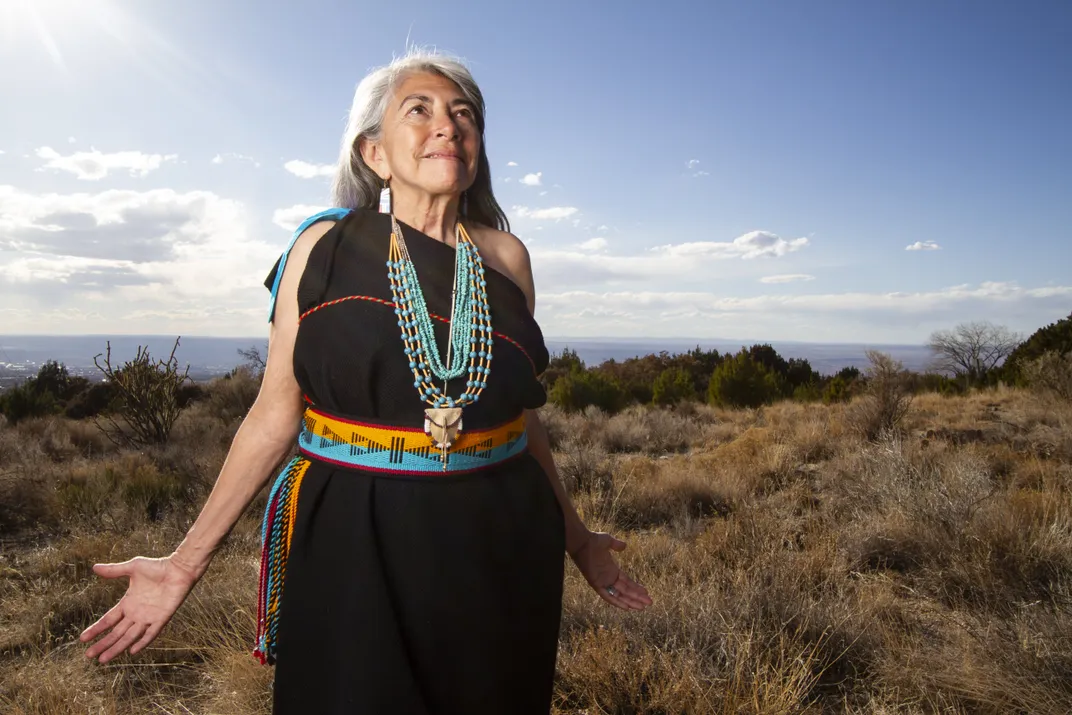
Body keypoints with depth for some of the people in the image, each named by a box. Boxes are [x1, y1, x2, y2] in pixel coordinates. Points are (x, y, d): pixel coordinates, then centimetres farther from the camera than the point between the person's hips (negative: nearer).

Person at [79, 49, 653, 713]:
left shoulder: (505, 256, 3)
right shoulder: (324, 247, -3)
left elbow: (520, 412, 10)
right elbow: (275, 414, 0)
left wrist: (573, 535, 16)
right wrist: (188, 560, -4)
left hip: (498, 546, 3)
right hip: (350, 546, -2)